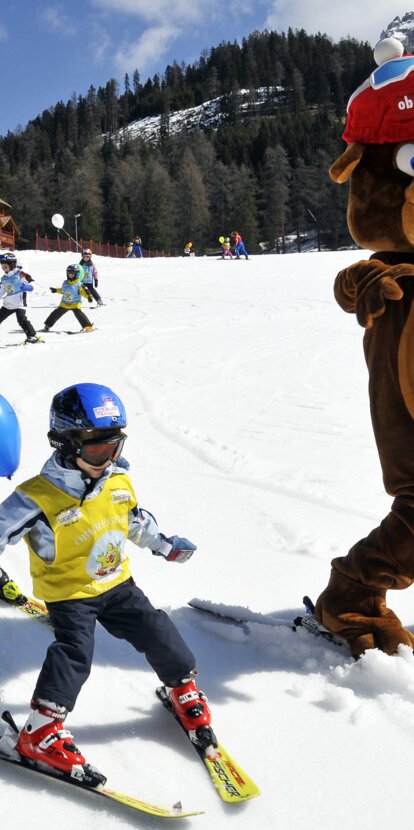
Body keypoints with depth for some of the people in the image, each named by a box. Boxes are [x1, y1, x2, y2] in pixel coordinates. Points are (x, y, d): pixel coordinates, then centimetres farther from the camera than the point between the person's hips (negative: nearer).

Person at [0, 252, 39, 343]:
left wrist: (25, 287, -32)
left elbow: (31, 286, -12)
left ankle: (32, 336, -15)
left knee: (22, 320, -23)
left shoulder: (20, 275, -8)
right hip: (7, 305, 8)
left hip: (19, 304, -7)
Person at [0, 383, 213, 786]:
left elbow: (135, 519, 15)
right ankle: (39, 734, -2)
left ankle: (184, 690, 30)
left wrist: (164, 544, 17)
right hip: (68, 593, -5)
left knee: (157, 633, 5)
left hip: (117, 583, 6)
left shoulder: (119, 480, -4)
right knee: (73, 652, -17)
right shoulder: (39, 498, -24)